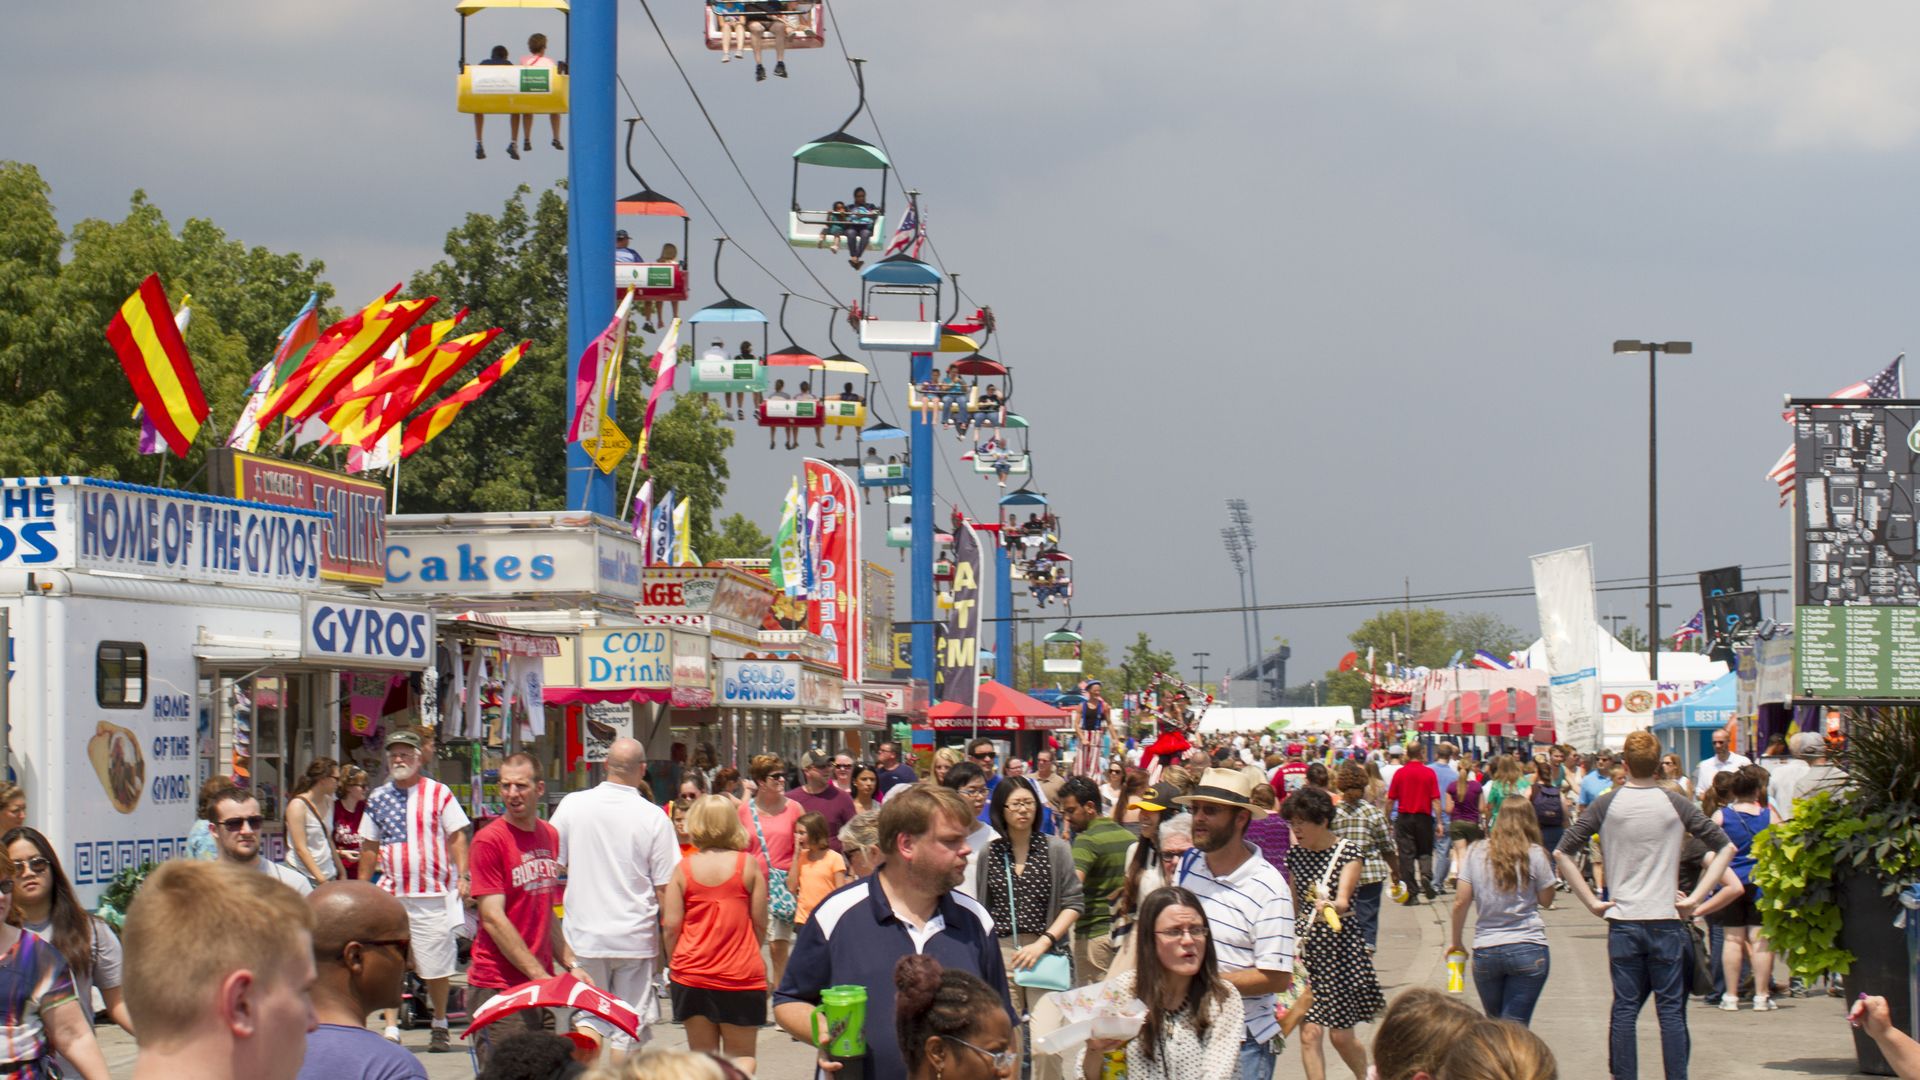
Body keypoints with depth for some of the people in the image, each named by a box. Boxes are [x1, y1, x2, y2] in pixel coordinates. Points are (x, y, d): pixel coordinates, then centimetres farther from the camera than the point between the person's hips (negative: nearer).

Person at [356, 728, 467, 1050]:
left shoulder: (438, 793, 2)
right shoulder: (378, 798, 11)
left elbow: (457, 836, 1)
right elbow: (369, 846, 17)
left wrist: (462, 877, -10)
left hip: (433, 893, -3)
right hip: (392, 892, 3)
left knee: (436, 966, 2)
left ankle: (439, 1025, 19)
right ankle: (391, 1027, 2)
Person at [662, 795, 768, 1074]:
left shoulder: (683, 869, -2)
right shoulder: (748, 864, -4)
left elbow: (670, 927, -3)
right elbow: (760, 924, 0)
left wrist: (672, 965, 13)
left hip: (692, 975, 1)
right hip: (741, 976, -1)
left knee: (701, 1055, 11)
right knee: (741, 1056, 7)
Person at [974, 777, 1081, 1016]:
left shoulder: (1055, 848, 3)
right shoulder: (988, 853, 8)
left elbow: (1073, 903, 1)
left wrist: (1042, 943, -9)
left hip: (1046, 953, -1)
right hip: (999, 952, 1)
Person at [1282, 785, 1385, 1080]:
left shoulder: (1348, 854, -7)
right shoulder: (1295, 854, 7)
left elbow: (1343, 899, -23)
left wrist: (1331, 906, -44)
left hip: (1341, 948, -4)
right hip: (1305, 948, 4)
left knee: (1341, 1035, 3)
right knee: (1310, 1033, -6)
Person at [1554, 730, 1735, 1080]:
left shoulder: (1607, 805, -1)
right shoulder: (1675, 804, -2)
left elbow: (1562, 854, -2)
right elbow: (1725, 848, -1)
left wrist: (1592, 902, 0)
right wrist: (1695, 898, -1)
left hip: (1622, 920, 1)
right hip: (1666, 920, -1)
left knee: (1624, 1009, 5)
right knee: (1671, 1010, 3)